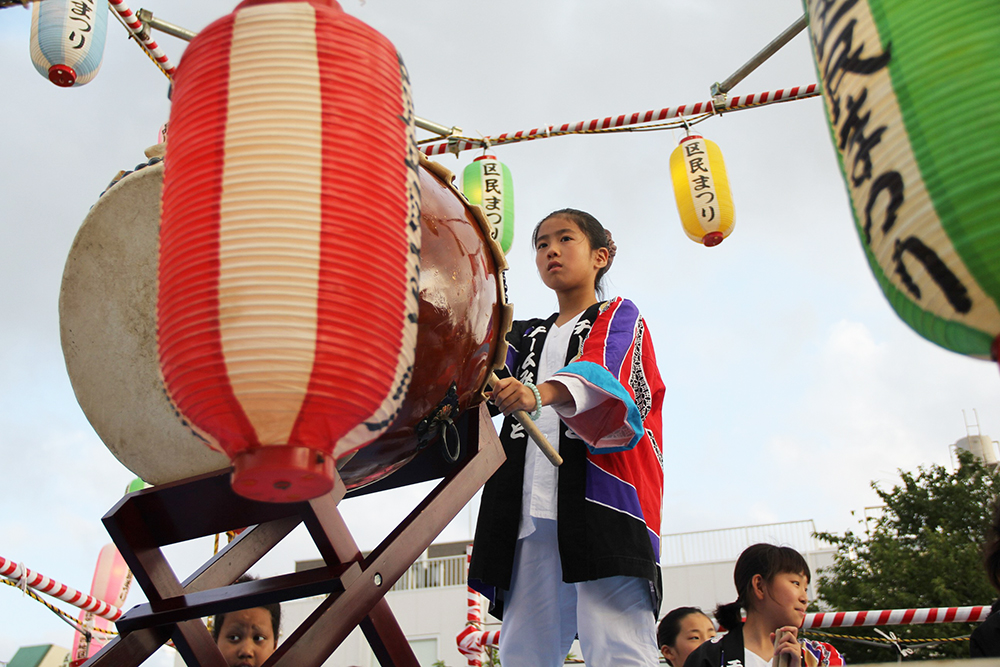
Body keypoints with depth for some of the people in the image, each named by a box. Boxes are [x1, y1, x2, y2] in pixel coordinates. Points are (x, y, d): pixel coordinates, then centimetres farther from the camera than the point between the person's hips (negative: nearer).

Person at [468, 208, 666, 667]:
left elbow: (597, 370, -11)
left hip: (601, 500, -5)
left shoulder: (620, 316, 11)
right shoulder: (527, 336, 29)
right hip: (529, 512, 5)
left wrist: (540, 393, -31)